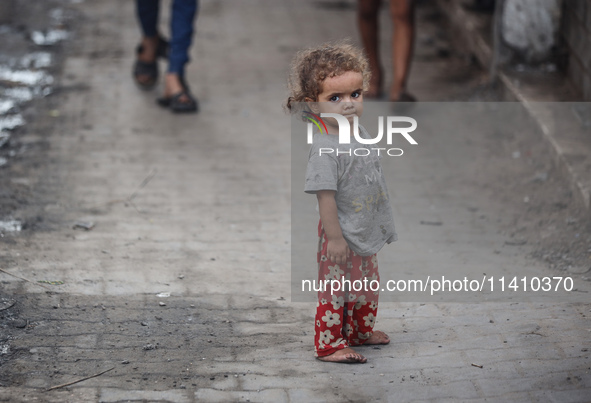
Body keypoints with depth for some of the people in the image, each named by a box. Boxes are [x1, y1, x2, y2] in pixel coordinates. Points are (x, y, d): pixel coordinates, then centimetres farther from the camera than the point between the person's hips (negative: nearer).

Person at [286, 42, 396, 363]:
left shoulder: (360, 134, 3)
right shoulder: (325, 148, -25)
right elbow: (325, 195, -24)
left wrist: (382, 221, 20)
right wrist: (334, 237, -24)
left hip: (365, 231, 9)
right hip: (341, 234, -9)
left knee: (367, 284, 22)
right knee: (335, 288, 2)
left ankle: (360, 331, 41)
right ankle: (329, 344, 15)